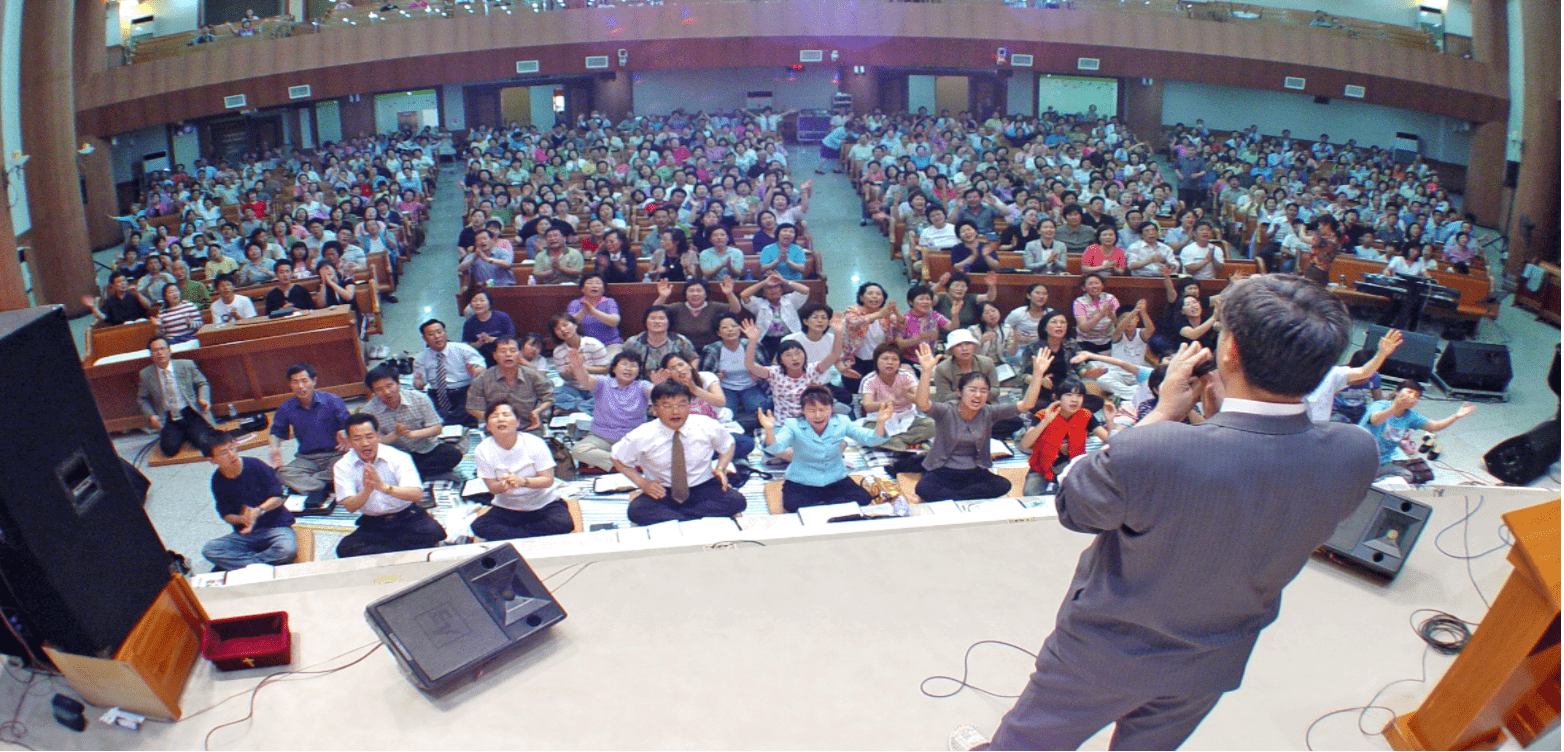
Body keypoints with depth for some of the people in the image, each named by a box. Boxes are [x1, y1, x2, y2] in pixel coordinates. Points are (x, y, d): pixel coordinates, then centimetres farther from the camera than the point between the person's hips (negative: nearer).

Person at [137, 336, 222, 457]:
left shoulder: (186, 365, 2)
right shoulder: (146, 374, 4)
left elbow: (202, 383, 12)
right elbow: (142, 399, 15)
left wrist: (203, 399, -9)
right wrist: (151, 415, -2)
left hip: (191, 413, -1)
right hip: (169, 419, 1)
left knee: (202, 441, -25)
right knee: (169, 448, -24)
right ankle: (184, 434, 9)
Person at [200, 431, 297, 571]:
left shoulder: (255, 465, -8)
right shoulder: (218, 481, 2)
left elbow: (277, 497, -5)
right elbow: (226, 514, 6)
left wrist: (259, 510, -23)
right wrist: (242, 519, -17)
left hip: (275, 525, -3)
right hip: (244, 534, 3)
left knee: (288, 550, -34)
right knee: (208, 549, -22)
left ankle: (231, 565, -15)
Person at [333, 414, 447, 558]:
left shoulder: (398, 457, -9)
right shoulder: (342, 467, -3)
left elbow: (417, 494, -22)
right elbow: (350, 506, -15)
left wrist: (383, 486, -38)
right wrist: (366, 490, -37)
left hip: (408, 518, -1)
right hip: (373, 525, 1)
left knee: (432, 532, -30)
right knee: (345, 549, -25)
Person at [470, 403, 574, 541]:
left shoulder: (535, 444, -15)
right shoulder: (482, 451, -10)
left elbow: (548, 480, -15)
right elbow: (492, 487, -8)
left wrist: (522, 481, -33)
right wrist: (502, 485, -33)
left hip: (544, 504, -1)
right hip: (506, 508, 1)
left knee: (564, 524, -31)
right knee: (478, 526, -26)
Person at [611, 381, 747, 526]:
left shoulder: (708, 427, -9)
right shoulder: (643, 437, -13)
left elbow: (727, 444, 12)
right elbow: (619, 459, 4)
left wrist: (721, 468, -6)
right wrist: (642, 483, -8)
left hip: (703, 488, 2)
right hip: (662, 492, -1)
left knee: (736, 501, -28)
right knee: (636, 511, -33)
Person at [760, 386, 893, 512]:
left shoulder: (841, 423, -5)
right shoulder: (794, 426, -12)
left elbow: (870, 439, -12)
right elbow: (775, 448, -27)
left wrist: (880, 423, -33)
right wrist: (770, 431, -50)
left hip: (836, 481, 3)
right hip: (801, 484, -3)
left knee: (863, 498, -21)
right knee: (792, 505, -33)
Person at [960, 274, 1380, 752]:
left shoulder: (1146, 450, -40)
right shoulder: (1355, 457, -25)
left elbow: (1071, 505, -18)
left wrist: (1164, 412, -16)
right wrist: (1225, 410, -10)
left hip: (1107, 651, -4)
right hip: (1214, 667, 5)